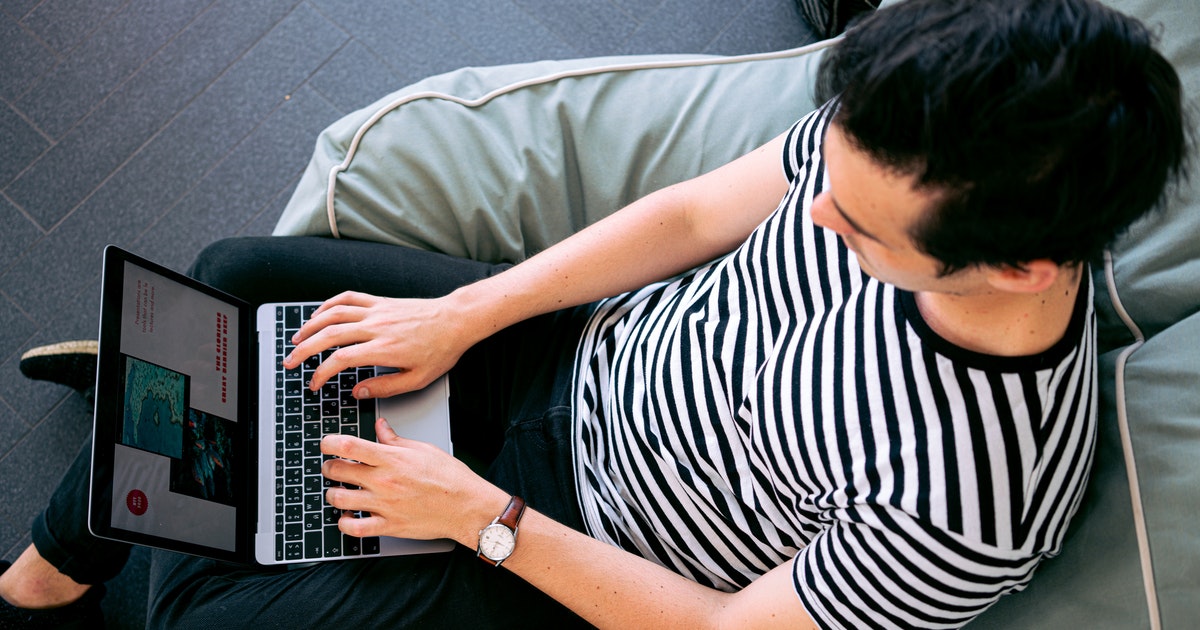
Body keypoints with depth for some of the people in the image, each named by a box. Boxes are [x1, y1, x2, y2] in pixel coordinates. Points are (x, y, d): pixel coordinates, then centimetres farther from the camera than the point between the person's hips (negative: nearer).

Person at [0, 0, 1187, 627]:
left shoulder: (973, 502, -35)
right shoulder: (906, 142, -21)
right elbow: (696, 213, -6)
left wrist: (484, 518, -18)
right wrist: (456, 318, -8)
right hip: (584, 349, 6)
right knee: (227, 283, 10)